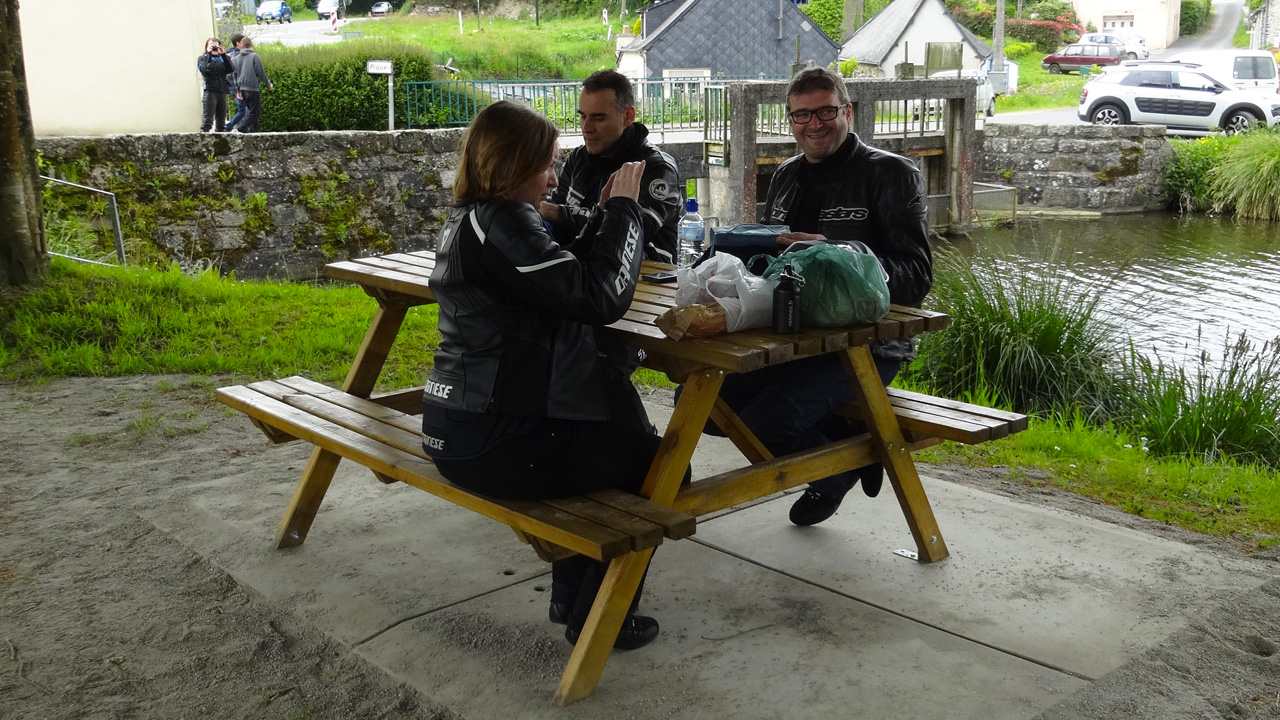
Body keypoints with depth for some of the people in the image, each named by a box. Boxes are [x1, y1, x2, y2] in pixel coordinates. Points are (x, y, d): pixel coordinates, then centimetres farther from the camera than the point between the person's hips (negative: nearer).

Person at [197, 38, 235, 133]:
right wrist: (209, 55, -9)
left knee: (221, 120, 8)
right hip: (210, 90, -4)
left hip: (222, 91, 4)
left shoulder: (222, 58, 17)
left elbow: (231, 70, -1)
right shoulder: (202, 58, 9)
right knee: (208, 119, -13)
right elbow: (204, 70, -11)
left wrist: (223, 55, -5)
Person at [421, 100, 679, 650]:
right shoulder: (500, 224, -20)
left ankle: (571, 596, 35)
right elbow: (601, 297, -23)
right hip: (491, 443, -11)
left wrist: (605, 214, 7)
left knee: (612, 440, 30)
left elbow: (566, 279, 17)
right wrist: (623, 209, -11)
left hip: (460, 429, 11)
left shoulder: (467, 219, 13)